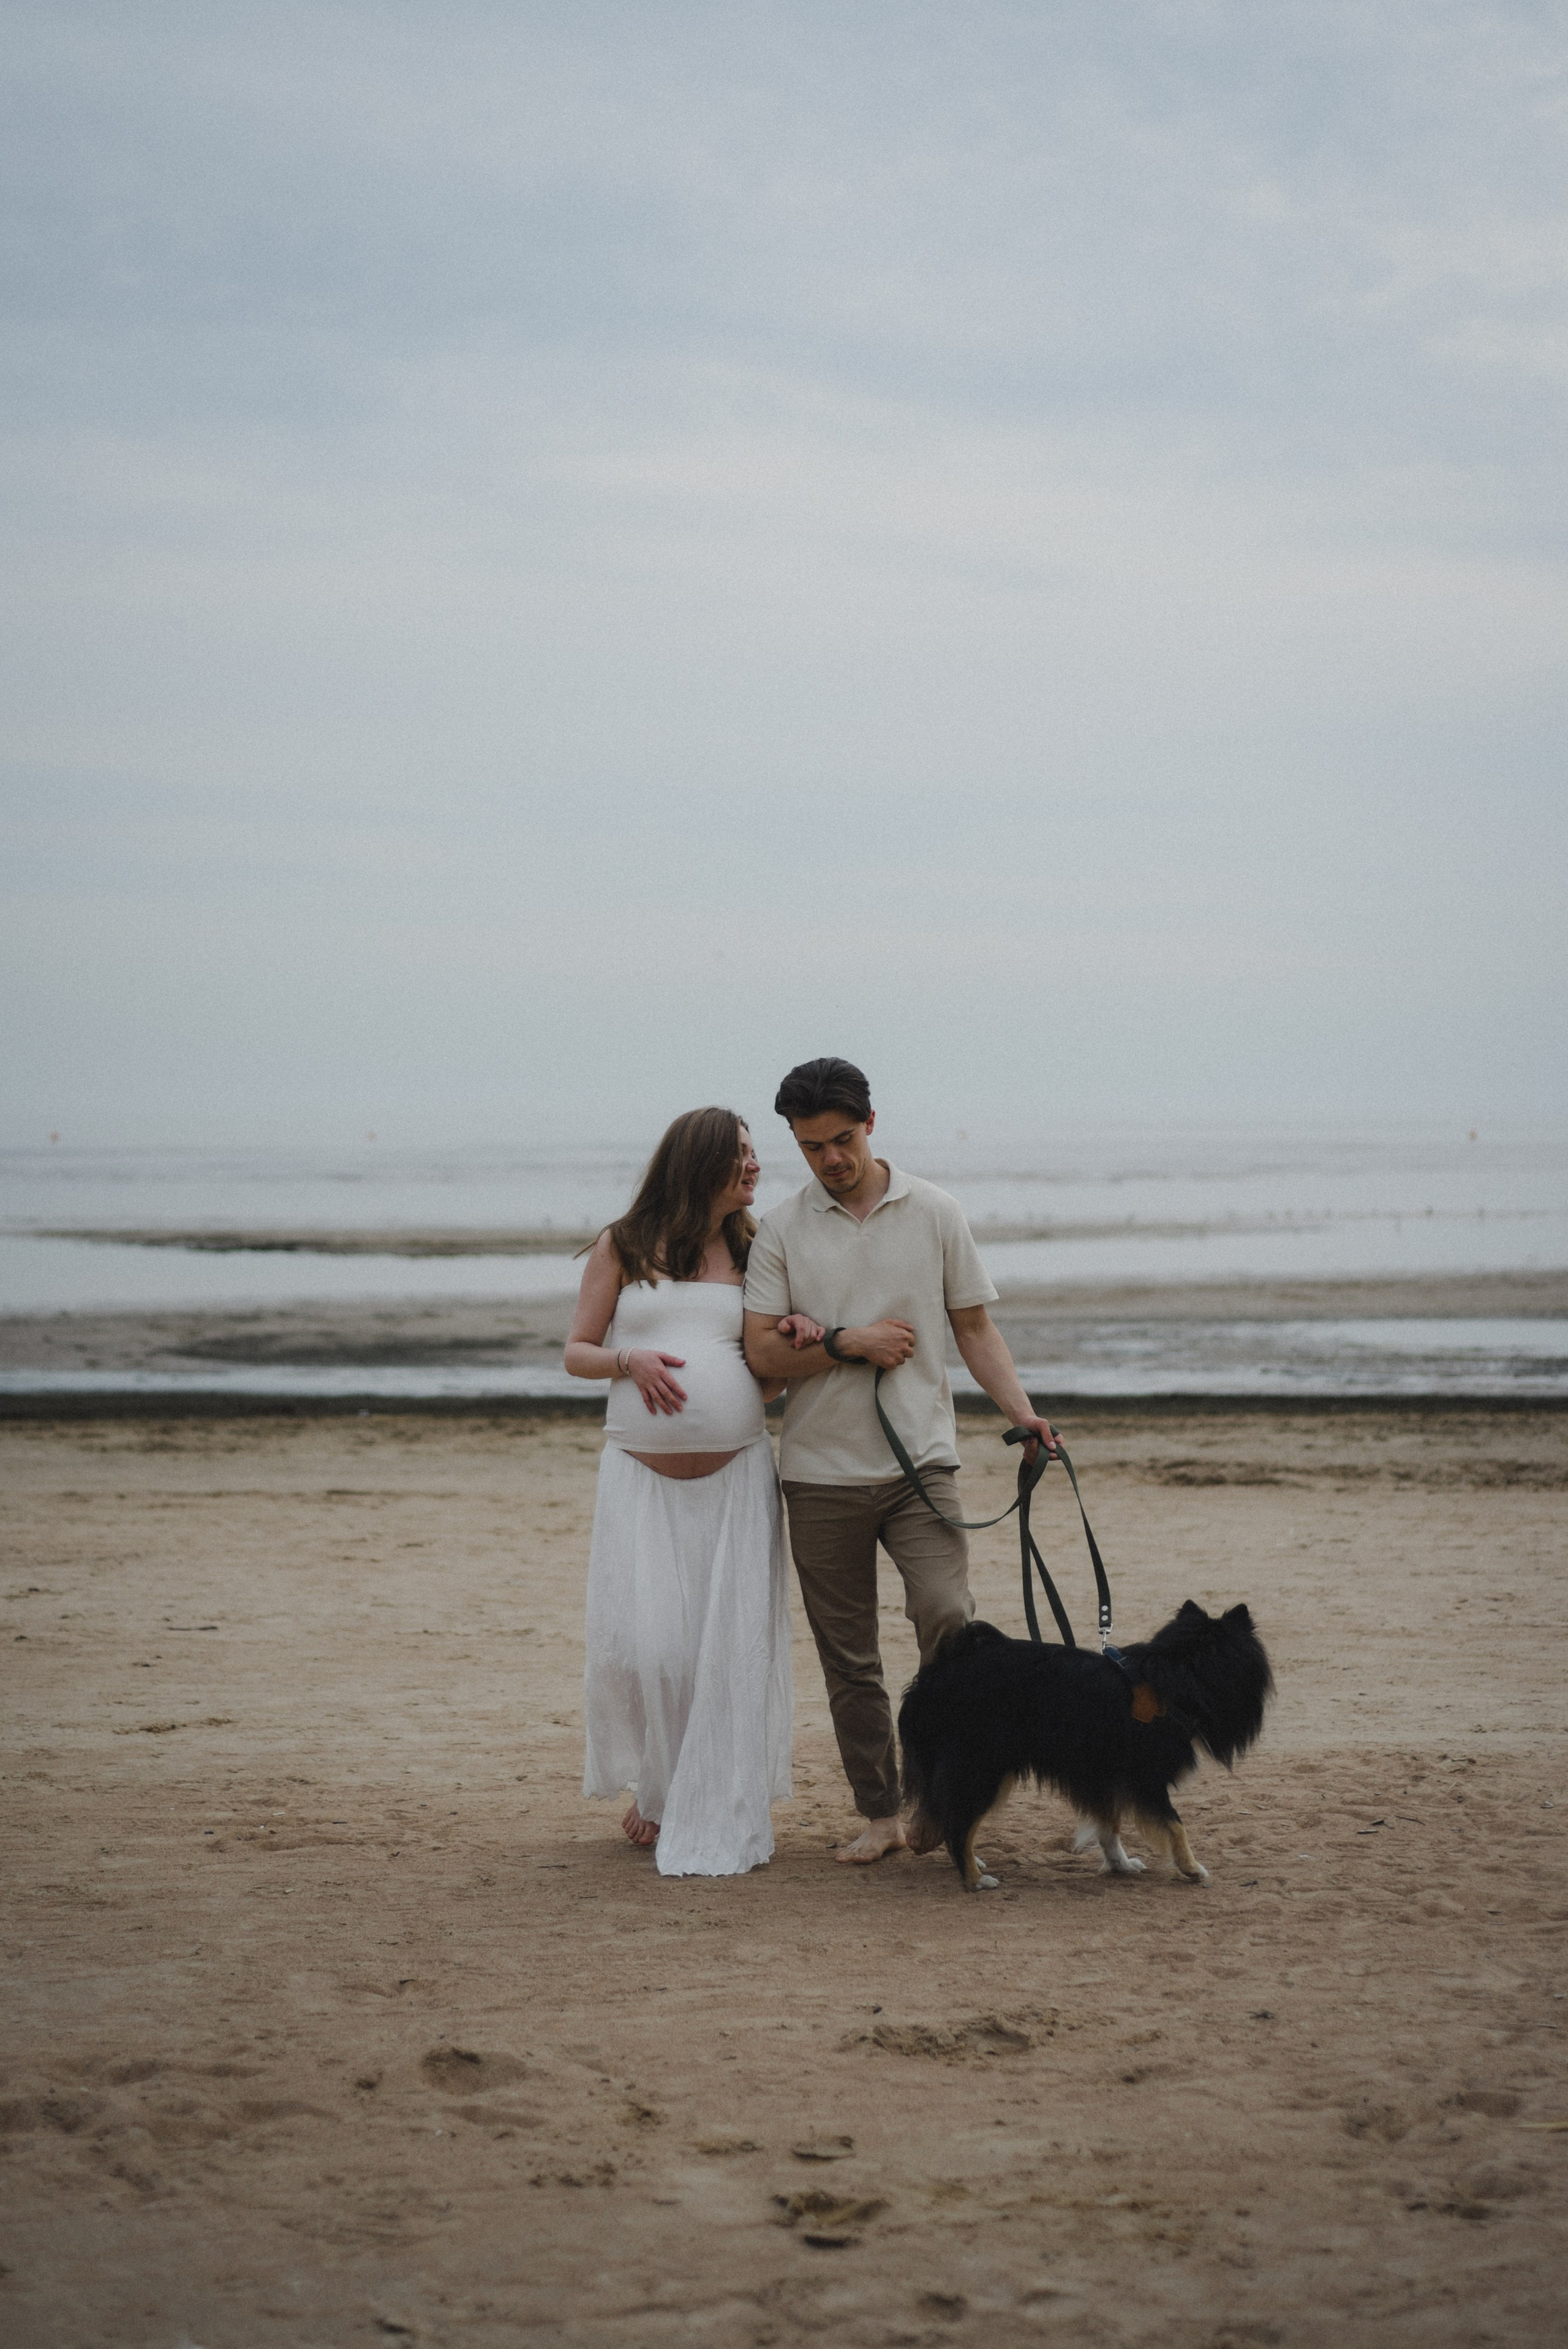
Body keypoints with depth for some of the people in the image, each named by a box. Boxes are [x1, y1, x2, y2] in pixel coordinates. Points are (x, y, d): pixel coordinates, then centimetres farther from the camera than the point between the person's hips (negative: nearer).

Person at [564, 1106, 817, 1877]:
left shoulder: (751, 1254, 12)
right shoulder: (622, 1248, 4)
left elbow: (763, 1383, 15)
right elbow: (576, 1352, 7)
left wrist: (792, 1346, -5)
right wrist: (629, 1360, -13)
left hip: (736, 1474, 2)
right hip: (642, 1473, -2)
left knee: (730, 1648, -2)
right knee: (645, 1643, -6)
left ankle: (715, 1823, 7)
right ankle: (656, 1793, 20)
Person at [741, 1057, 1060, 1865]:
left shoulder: (934, 1213, 5)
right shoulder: (781, 1230, 4)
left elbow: (975, 1327, 7)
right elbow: (760, 1352, 0)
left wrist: (1022, 1412, -5)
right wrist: (845, 1344, -13)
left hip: (921, 1460, -1)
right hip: (821, 1472, 1)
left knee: (947, 1617, -19)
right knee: (848, 1657, 5)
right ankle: (879, 1813, 14)